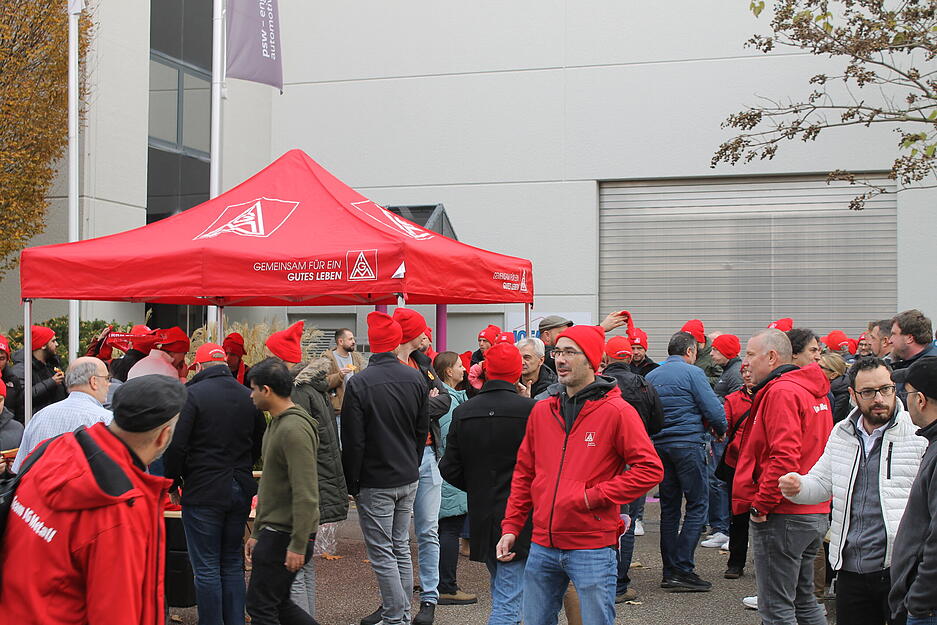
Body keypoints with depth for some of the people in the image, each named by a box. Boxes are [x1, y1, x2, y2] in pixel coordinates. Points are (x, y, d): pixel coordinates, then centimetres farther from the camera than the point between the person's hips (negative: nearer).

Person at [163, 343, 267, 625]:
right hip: (241, 490, 5)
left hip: (203, 492, -5)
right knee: (233, 564, 15)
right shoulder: (247, 396, 5)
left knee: (206, 568, 2)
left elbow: (176, 445, -14)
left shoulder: (192, 395, -11)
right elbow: (260, 443, 14)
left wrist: (173, 483, 0)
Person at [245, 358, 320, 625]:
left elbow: (305, 494, -24)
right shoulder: (276, 423, 14)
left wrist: (298, 546, -23)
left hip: (285, 535, -10)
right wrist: (257, 533, 21)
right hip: (274, 531, 10)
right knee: (279, 603, 15)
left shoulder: (294, 428, -20)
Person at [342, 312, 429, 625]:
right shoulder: (416, 379, 1)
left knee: (382, 553, 1)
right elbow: (422, 430, 10)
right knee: (401, 547, 17)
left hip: (375, 482, -6)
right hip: (408, 479, 6)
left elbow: (352, 441, -13)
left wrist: (352, 482, -3)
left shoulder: (358, 384, -15)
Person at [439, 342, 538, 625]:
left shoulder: (463, 412, 0)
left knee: (501, 592, 23)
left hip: (481, 517, 5)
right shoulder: (530, 409, -13)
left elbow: (450, 469, 3)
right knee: (509, 602, -2)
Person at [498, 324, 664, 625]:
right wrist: (511, 527, 8)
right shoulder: (541, 411, 10)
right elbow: (523, 475, 15)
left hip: (592, 548, -5)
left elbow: (650, 468, -11)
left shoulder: (616, 411, -7)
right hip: (542, 547, 5)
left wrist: (595, 496, -14)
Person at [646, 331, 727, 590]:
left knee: (669, 508, 11)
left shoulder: (651, 376, 12)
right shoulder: (692, 373, -6)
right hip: (688, 444, -6)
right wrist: (721, 431, 9)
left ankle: (670, 571, 12)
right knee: (698, 505, -2)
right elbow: (714, 410, -9)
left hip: (659, 445, 7)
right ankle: (683, 569, -8)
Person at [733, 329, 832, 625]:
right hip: (815, 513, 10)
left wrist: (761, 504, -17)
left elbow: (784, 457, -25)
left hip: (781, 515, -10)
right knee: (803, 600, 19)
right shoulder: (812, 390, 15)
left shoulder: (781, 392, -15)